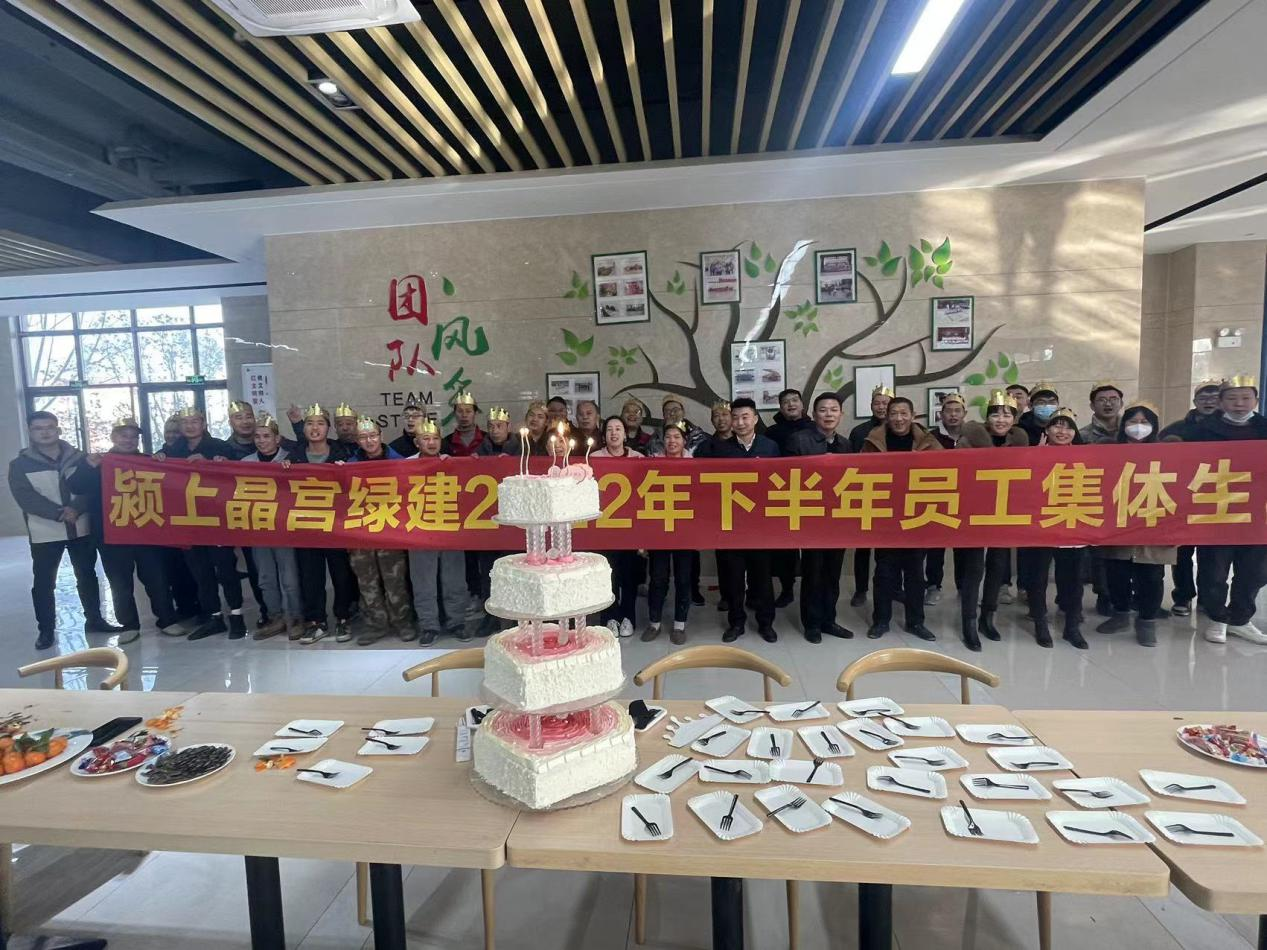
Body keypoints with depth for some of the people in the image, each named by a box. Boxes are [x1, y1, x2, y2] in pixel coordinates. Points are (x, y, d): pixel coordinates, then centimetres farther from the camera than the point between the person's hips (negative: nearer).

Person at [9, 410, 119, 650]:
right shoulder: (20, 464, -1)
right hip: (45, 533, -1)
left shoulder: (78, 457, 5)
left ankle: (94, 620, 23)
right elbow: (25, 498, -11)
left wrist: (76, 508, -22)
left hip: (81, 529, 2)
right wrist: (60, 513, -22)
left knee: (87, 576, 11)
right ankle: (46, 629, 16)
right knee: (43, 582, 4)